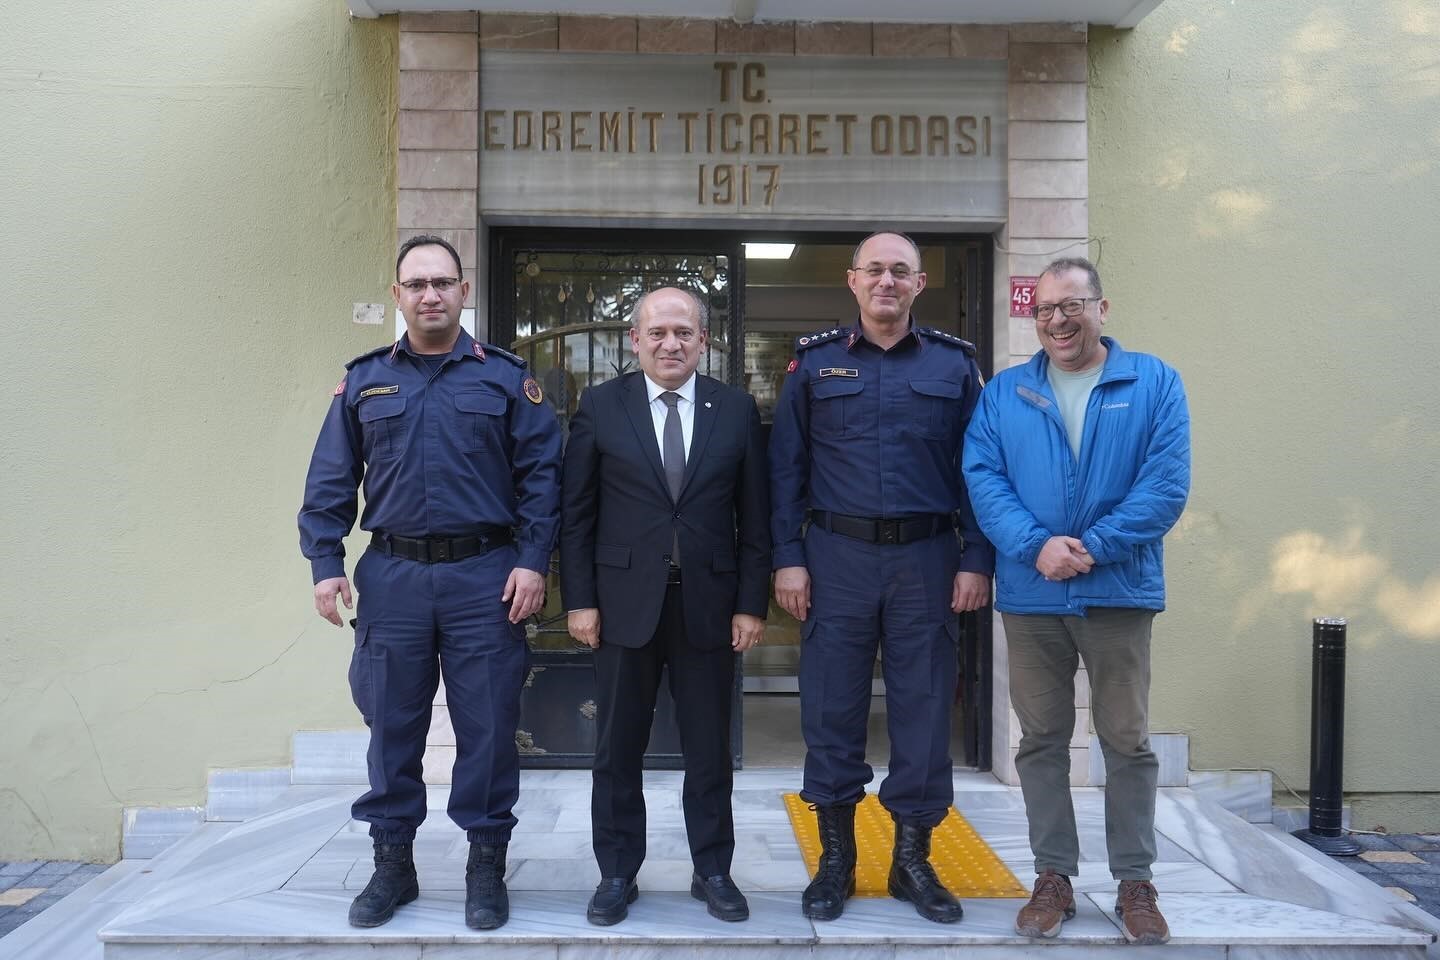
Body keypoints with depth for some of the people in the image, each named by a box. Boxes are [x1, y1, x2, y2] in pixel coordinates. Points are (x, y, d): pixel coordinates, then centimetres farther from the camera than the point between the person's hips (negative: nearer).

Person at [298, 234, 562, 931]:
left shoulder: (505, 377, 4)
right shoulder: (363, 381, 9)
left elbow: (541, 474, 1)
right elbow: (329, 483, 9)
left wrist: (532, 561, -8)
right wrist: (325, 564, 0)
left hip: (485, 577, -2)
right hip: (392, 577, 2)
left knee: (487, 727, 4)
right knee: (392, 726, 9)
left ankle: (487, 866, 19)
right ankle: (392, 864, 24)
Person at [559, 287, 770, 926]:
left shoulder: (737, 410, 4)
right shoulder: (601, 406, 2)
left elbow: (754, 518, 3)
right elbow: (577, 514, 1)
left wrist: (752, 604, -1)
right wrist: (579, 599, -4)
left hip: (709, 602, 1)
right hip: (625, 601, 0)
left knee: (709, 749, 10)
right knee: (617, 748, 9)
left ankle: (713, 871, 25)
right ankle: (617, 873, 24)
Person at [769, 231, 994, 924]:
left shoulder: (955, 364, 6)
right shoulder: (814, 361, 5)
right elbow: (786, 468, 4)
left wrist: (976, 560, -2)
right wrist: (787, 559, -3)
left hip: (928, 560, 1)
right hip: (837, 556, 0)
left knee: (923, 709, 6)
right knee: (832, 710, 5)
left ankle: (913, 861, 21)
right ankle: (835, 859, 19)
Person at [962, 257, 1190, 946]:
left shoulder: (1154, 384, 2)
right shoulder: (1004, 394, 7)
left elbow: (1166, 484, -7)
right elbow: (982, 478, -3)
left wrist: (1090, 547, -16)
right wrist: (1037, 546, -17)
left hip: (1119, 592, -1)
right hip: (1030, 597, 2)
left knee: (1127, 741, 6)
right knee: (1041, 741, 9)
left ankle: (1135, 882, 19)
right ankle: (1053, 876, 21)